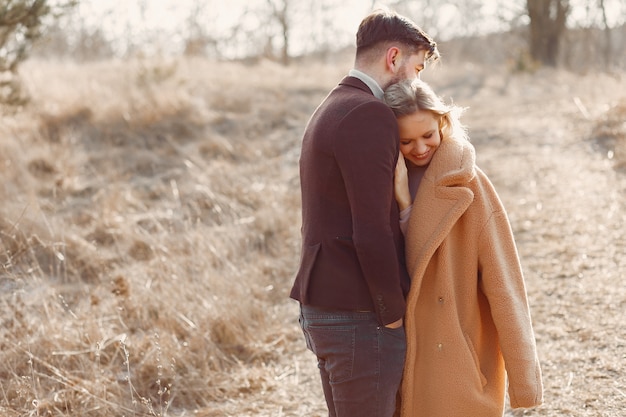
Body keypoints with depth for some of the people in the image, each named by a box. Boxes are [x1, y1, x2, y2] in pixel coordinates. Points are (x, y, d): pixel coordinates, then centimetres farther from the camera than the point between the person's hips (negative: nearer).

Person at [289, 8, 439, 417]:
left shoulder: (331, 108, 16)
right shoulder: (370, 115, -16)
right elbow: (371, 232, -21)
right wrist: (393, 315, -12)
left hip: (321, 306, 10)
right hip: (357, 315, -10)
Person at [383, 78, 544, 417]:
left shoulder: (466, 183, -12)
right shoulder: (389, 180, 3)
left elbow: (502, 282, -14)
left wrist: (522, 375, -16)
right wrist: (403, 203, -17)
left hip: (462, 358, -5)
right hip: (406, 354, 5)